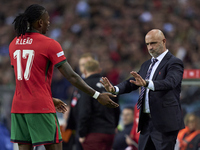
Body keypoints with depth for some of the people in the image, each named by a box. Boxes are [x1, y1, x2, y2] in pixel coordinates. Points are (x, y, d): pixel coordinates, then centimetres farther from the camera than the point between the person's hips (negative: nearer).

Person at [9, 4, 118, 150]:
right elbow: (71, 76, -9)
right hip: (41, 108, -6)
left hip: (18, 107, 6)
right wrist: (97, 95, -4)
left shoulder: (14, 44, 12)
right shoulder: (49, 44, -7)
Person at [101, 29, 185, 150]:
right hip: (146, 121, 8)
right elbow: (132, 83, 11)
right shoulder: (147, 65, 19)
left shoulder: (174, 63, -6)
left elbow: (170, 82, -25)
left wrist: (147, 83, -42)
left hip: (165, 122, -8)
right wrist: (114, 89, -10)